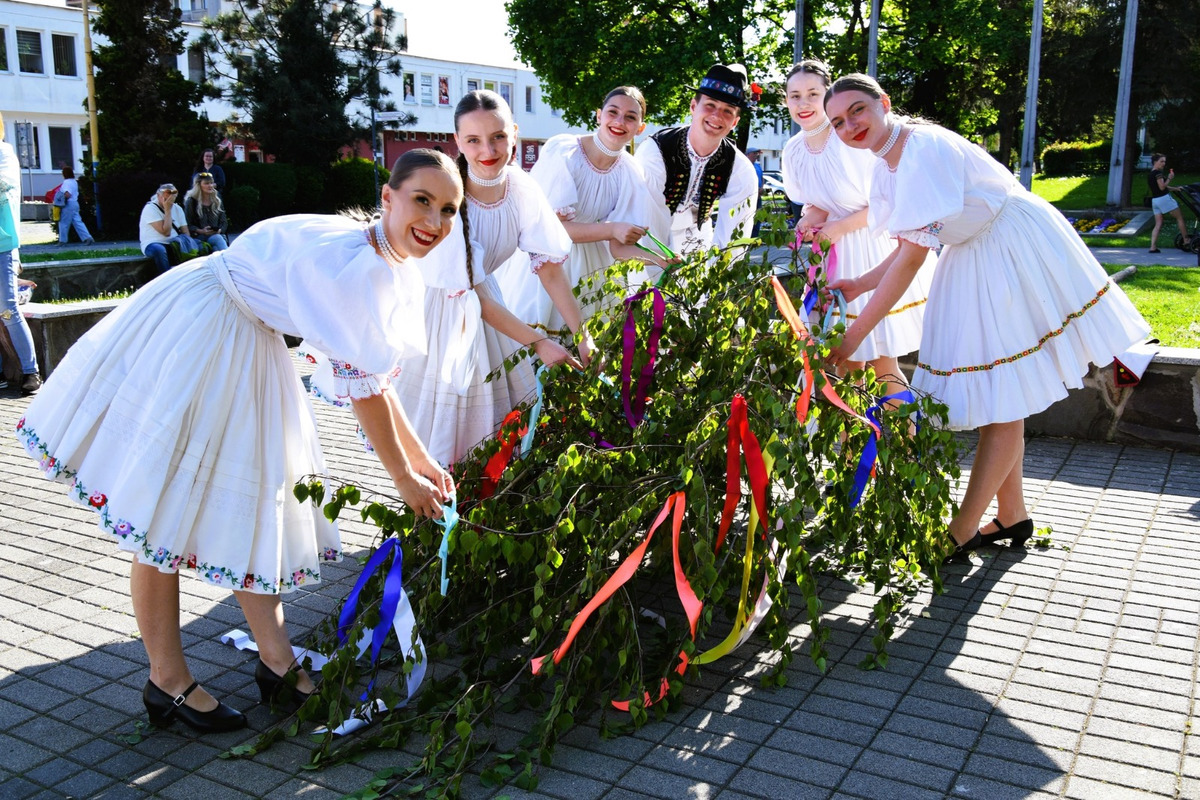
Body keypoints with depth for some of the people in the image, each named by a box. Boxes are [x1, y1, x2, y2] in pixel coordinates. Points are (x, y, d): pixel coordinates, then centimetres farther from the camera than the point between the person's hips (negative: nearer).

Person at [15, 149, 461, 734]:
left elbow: (375, 379, 5)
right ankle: (168, 681, 13)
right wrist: (404, 478, -13)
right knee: (167, 510, -1)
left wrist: (423, 459, 6)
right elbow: (363, 390, -25)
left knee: (254, 500, 12)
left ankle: (277, 662, 22)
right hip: (194, 330, -10)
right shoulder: (351, 262, -30)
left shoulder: (395, 269, -1)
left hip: (250, 345, 10)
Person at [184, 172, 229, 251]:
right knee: (218, 239, -36)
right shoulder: (191, 201, 5)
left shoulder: (217, 200, 18)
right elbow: (188, 225, 1)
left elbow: (224, 222, 16)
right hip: (199, 236, -3)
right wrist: (201, 231, -17)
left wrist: (219, 230, -7)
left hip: (218, 234, 3)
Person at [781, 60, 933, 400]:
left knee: (882, 362, -4)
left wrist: (841, 226, -16)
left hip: (877, 248, -6)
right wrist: (812, 215, -6)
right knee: (847, 362, 9)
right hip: (835, 257, 6)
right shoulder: (793, 150, 1)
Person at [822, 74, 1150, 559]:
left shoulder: (924, 149, -28)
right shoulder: (886, 167, 1)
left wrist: (855, 335, -30)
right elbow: (910, 246, 8)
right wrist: (858, 286, -4)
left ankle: (961, 533, 0)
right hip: (973, 258, 9)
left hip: (1016, 252, -9)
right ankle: (1011, 515, 24)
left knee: (1004, 396, -5)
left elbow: (912, 259, -32)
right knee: (991, 393, 12)